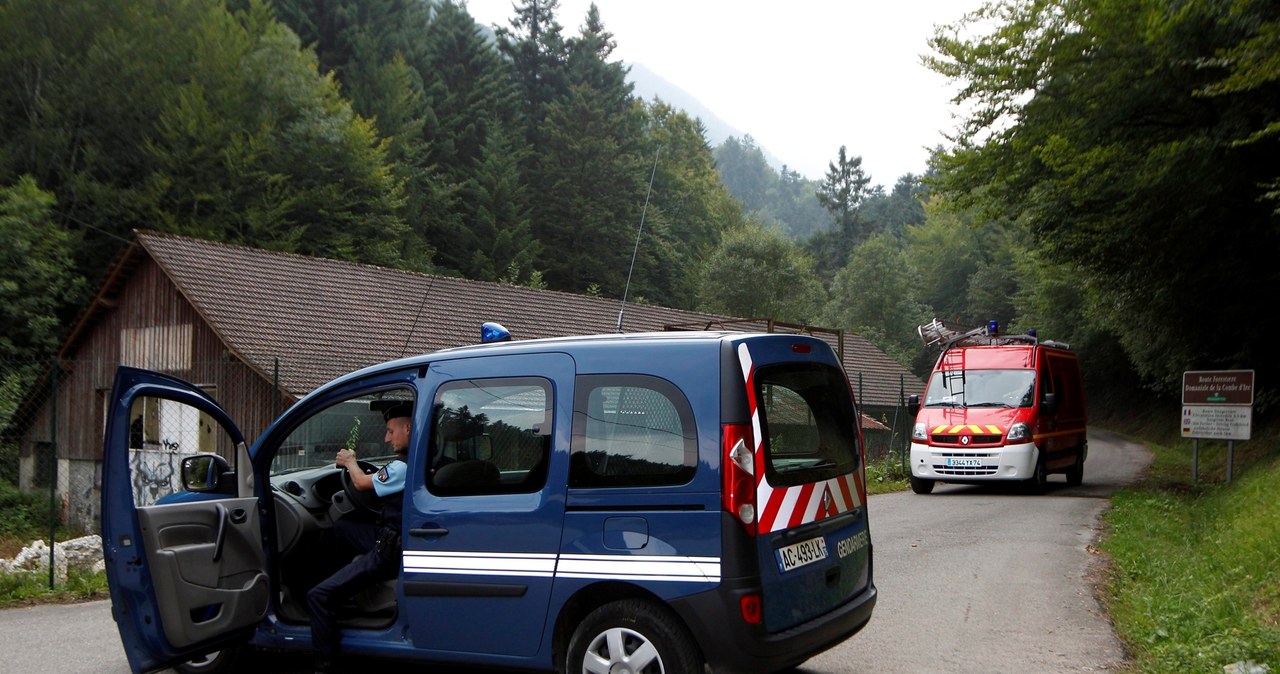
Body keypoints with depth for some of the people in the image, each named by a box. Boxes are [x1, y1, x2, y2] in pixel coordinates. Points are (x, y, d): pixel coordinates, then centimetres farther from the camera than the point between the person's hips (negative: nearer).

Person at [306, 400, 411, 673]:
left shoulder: (404, 467, -23)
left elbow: (362, 483, -4)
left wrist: (350, 462, 16)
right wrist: (352, 464, 20)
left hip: (389, 552, -10)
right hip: (391, 538, 10)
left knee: (318, 597, -10)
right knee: (340, 527, 30)